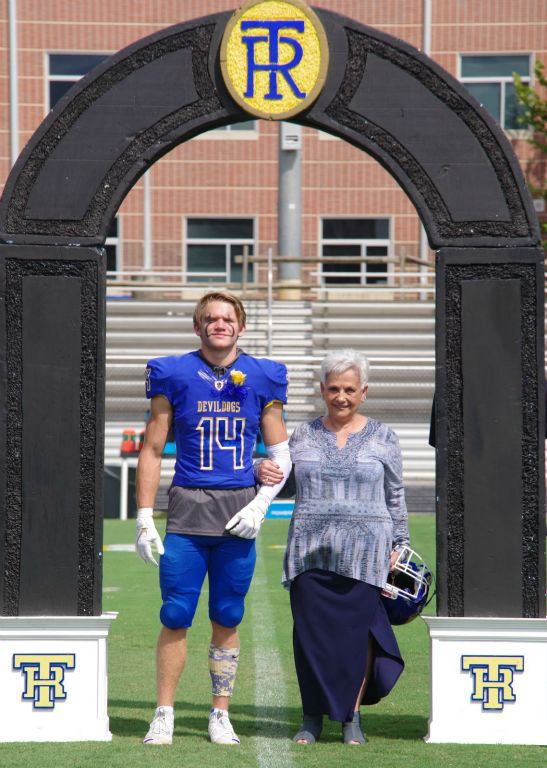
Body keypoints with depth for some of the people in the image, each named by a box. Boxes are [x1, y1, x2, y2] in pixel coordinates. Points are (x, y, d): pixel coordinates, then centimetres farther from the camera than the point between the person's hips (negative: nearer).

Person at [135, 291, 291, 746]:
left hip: (239, 511, 1)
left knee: (227, 620, 6)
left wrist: (259, 506, -4)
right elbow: (152, 450, 5)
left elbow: (281, 454, 10)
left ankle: (220, 716, 15)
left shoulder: (262, 378, 5)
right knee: (176, 618, -3)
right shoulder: (173, 375, 1)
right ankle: (164, 716, 5)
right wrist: (144, 518, 0)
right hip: (187, 507, -1)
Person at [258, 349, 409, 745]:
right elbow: (276, 475, 10)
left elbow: (396, 497, 11)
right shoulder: (302, 436, 10)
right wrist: (262, 471, -13)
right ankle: (313, 716, 11)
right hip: (310, 550, 1)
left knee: (357, 630, -3)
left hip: (363, 552, -1)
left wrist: (399, 545, 7)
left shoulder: (381, 437, 7)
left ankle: (352, 715, 9)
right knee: (311, 631, 0)